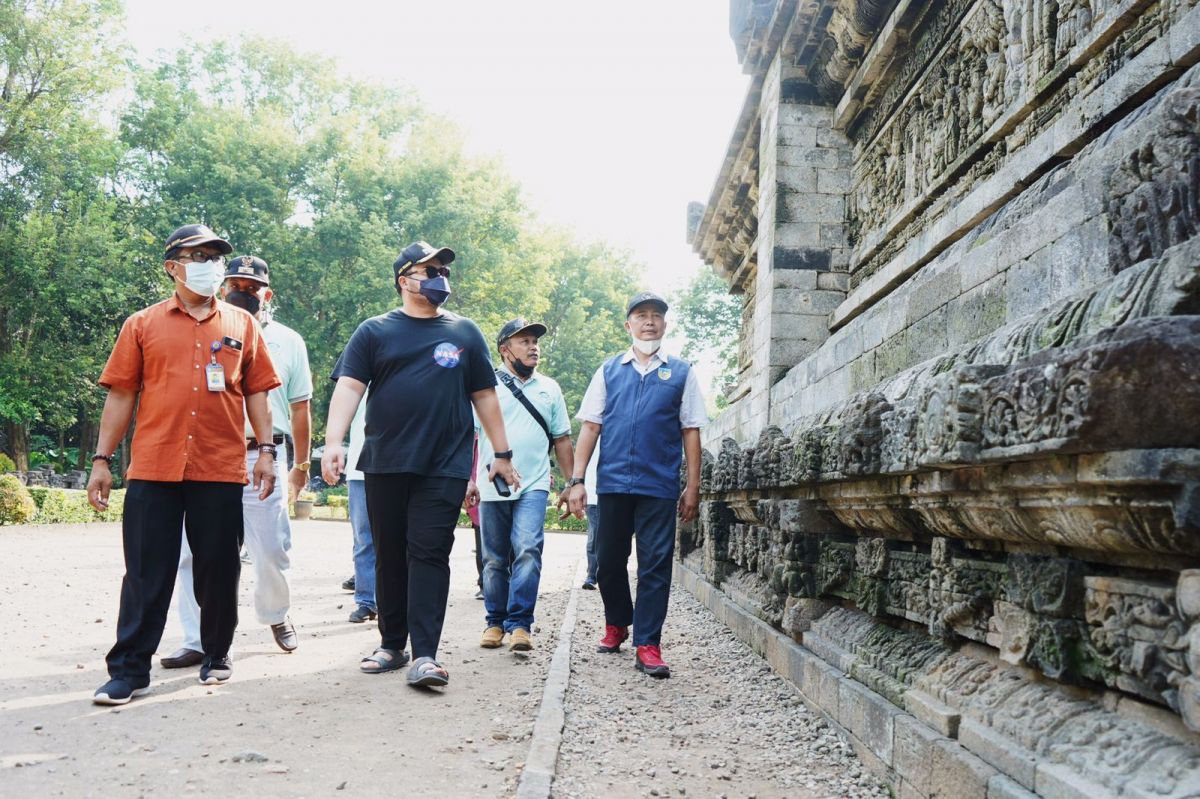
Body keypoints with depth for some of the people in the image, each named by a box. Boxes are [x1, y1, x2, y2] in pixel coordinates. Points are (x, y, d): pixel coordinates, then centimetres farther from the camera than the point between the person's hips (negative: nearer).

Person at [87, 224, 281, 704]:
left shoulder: (241, 325, 10)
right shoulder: (143, 325, 7)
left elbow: (255, 392, 10)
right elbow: (120, 395, 6)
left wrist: (266, 450, 2)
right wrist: (102, 459, 2)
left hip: (221, 470, 1)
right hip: (152, 470, -1)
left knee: (219, 569, 9)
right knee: (146, 573, 2)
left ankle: (217, 655, 24)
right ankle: (129, 670, 8)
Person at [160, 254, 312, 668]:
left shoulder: (288, 341, 11)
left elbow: (300, 408, 15)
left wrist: (301, 465, 15)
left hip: (263, 457, 0)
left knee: (272, 551, 1)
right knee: (194, 552, -3)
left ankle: (276, 615, 29)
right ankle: (197, 641, 5)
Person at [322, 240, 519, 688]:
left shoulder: (464, 333, 12)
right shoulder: (375, 332, 8)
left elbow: (485, 396, 14)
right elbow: (349, 388, -2)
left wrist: (502, 454, 12)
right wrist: (334, 442, -17)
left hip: (444, 467, -1)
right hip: (385, 464, 1)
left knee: (430, 554, -7)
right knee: (389, 555, 9)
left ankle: (424, 654, -8)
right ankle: (391, 645, 21)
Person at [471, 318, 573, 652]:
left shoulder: (549, 388, 13)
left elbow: (562, 439, 15)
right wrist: (468, 479, -4)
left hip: (533, 486, 1)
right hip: (491, 487, 0)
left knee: (528, 552, -15)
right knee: (495, 559, 7)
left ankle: (520, 623, -10)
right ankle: (495, 622, 20)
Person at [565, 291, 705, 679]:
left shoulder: (681, 373, 9)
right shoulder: (609, 370, 11)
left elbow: (690, 431, 7)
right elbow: (590, 427, 8)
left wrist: (693, 486, 2)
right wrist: (577, 480, 1)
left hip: (659, 484, -1)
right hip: (612, 482, 2)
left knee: (655, 564, -3)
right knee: (609, 560, 11)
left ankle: (647, 644, 2)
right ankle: (616, 624, 33)